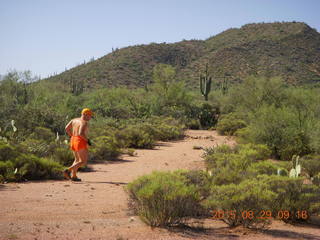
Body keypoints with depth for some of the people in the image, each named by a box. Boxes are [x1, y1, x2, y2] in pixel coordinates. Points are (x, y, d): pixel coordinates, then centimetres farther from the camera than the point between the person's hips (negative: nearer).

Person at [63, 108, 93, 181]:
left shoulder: (74, 120, 11)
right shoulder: (84, 122, -13)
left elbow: (67, 128, 11)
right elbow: (81, 133, -25)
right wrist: (87, 140, -13)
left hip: (73, 141, 9)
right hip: (81, 142, -9)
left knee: (77, 160, 22)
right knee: (83, 162, -3)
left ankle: (73, 176, 12)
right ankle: (68, 170, -16)